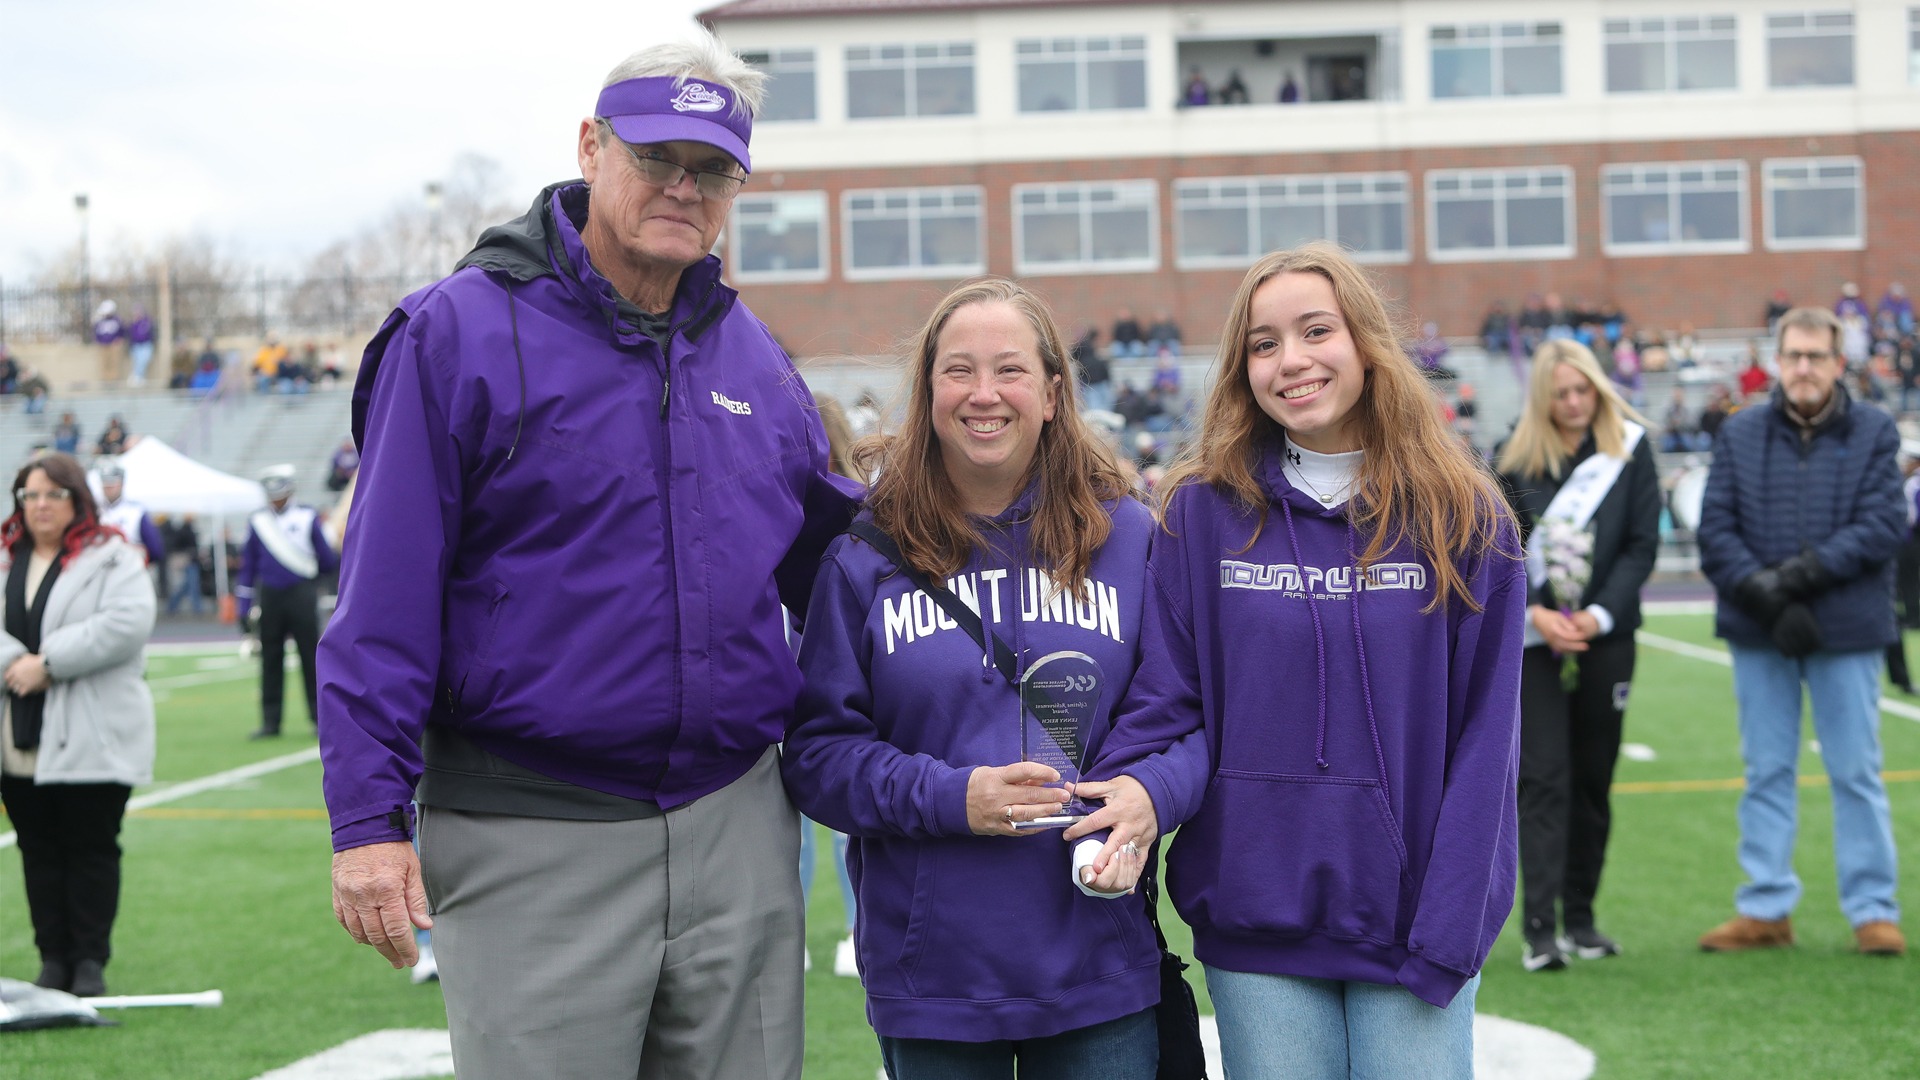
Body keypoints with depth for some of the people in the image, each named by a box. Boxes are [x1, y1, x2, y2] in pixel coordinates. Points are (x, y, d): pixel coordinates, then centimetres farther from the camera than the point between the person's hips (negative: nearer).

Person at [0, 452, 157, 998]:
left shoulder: (113, 559, -2)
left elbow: (126, 624, -17)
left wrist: (48, 663, -18)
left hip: (92, 738, -4)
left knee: (91, 850, 0)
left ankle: (90, 960, 6)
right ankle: (53, 958, 15)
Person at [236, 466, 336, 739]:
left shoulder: (307, 517, 1)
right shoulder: (257, 521, 6)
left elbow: (328, 560, 6)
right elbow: (247, 568, 8)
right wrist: (243, 609, 5)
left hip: (302, 596, -2)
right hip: (269, 599, 2)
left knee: (311, 657, 0)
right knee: (270, 661, 5)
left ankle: (319, 717, 6)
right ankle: (270, 722, 10)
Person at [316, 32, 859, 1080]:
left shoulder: (752, 355, 12)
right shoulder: (462, 334, -6)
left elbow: (822, 554, 22)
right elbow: (385, 597, -9)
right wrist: (368, 816, -13)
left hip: (738, 832, 6)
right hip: (533, 846, -5)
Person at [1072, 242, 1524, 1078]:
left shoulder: (1464, 518, 1)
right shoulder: (1204, 513, 2)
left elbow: (1482, 736, -1)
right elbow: (1169, 705, 3)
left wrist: (1448, 928, -8)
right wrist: (1148, 789, -19)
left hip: (1414, 917, 0)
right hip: (1258, 927, 1)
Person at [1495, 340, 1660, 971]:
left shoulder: (1629, 450, 3)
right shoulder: (1515, 458, 2)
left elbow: (1642, 544, 0)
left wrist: (1600, 614, -12)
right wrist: (1535, 613, -14)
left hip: (1605, 636, 1)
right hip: (1532, 639, -1)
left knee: (1593, 778, 7)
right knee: (1542, 777, -7)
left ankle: (1580, 918, 17)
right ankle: (1540, 927, -10)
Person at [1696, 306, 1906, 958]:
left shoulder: (1875, 434, 2)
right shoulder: (1739, 434, 6)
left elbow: (1883, 525, -8)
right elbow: (1715, 527, 0)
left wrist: (1808, 570, -17)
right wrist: (1758, 589, -14)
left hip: (1847, 632, -2)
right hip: (1758, 633, 2)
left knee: (1857, 773, 3)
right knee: (1766, 773, 8)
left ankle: (1872, 909, 11)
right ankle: (1766, 909, 15)